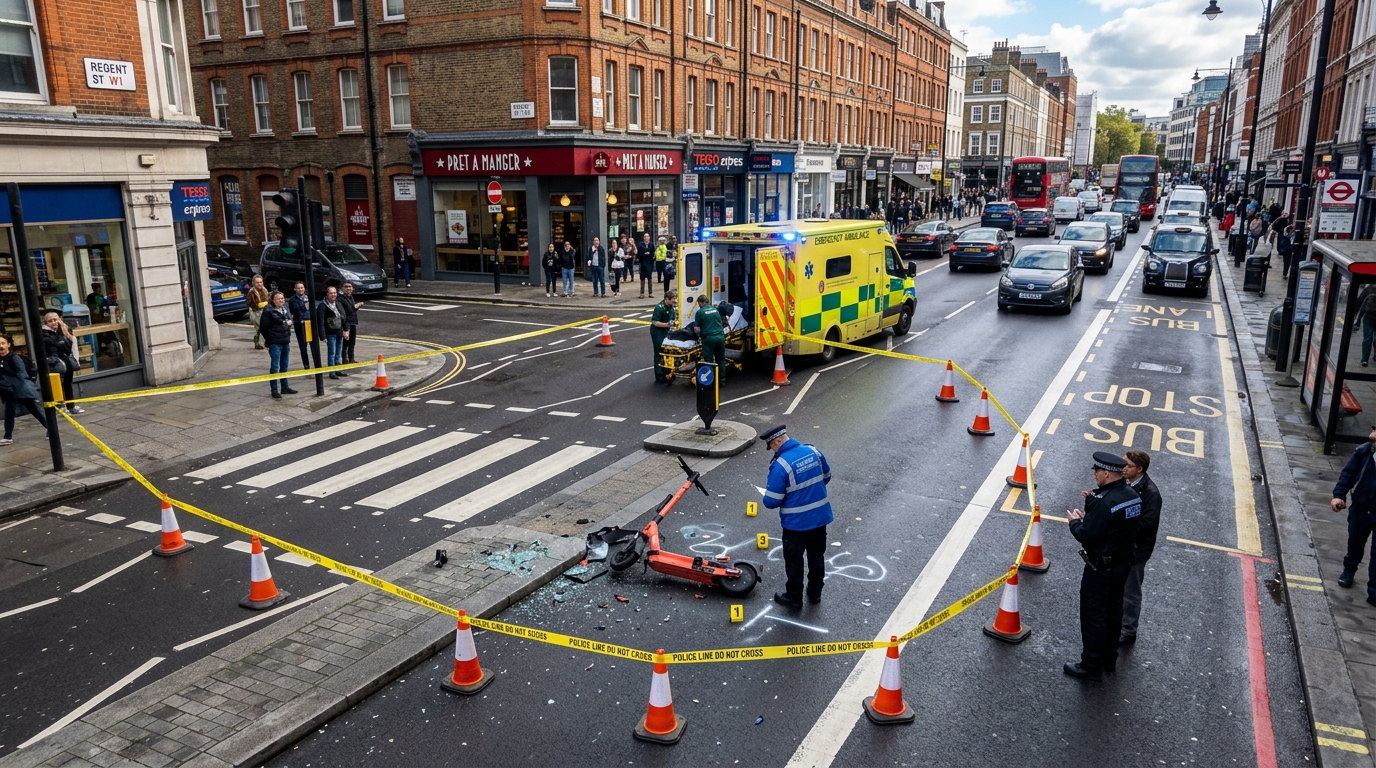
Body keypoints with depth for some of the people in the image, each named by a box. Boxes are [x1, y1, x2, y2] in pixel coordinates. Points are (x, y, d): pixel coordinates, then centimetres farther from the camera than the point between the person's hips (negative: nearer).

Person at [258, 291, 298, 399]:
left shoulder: (286, 309, 10)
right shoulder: (268, 311, -12)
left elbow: (290, 321, 26)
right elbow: (263, 327, -11)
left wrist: (289, 322, 3)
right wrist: (269, 340, -4)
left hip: (286, 342, 7)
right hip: (275, 343, -7)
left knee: (284, 366, 15)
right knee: (274, 367, -3)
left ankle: (285, 387, 25)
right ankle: (274, 390, 1)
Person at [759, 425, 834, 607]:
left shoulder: (780, 465, -25)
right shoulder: (814, 452, -6)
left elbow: (771, 502, -21)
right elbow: (826, 477, 11)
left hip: (796, 522, -6)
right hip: (820, 515, 6)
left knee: (794, 560, 14)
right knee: (817, 555, 22)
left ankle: (794, 597, 28)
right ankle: (815, 592, 38)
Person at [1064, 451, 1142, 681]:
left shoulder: (1104, 502, -27)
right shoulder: (1133, 496, 0)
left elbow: (1086, 535, -25)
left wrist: (1075, 521, -7)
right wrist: (1094, 500, 4)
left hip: (1101, 568, -9)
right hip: (1123, 563, 9)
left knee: (1093, 616, 4)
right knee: (1113, 611, 21)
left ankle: (1091, 667, 14)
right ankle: (1109, 658, 36)